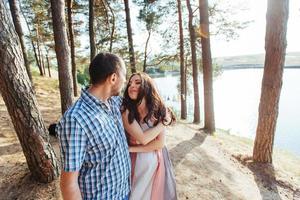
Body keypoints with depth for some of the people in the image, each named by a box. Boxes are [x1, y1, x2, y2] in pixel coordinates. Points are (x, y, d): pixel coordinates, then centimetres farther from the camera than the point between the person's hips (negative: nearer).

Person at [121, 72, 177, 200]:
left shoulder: (158, 109, -9)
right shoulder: (125, 110, -17)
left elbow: (160, 143, -14)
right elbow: (143, 138, -23)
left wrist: (132, 148, -19)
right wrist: (164, 122, -16)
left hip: (157, 161, 2)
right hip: (137, 163, -2)